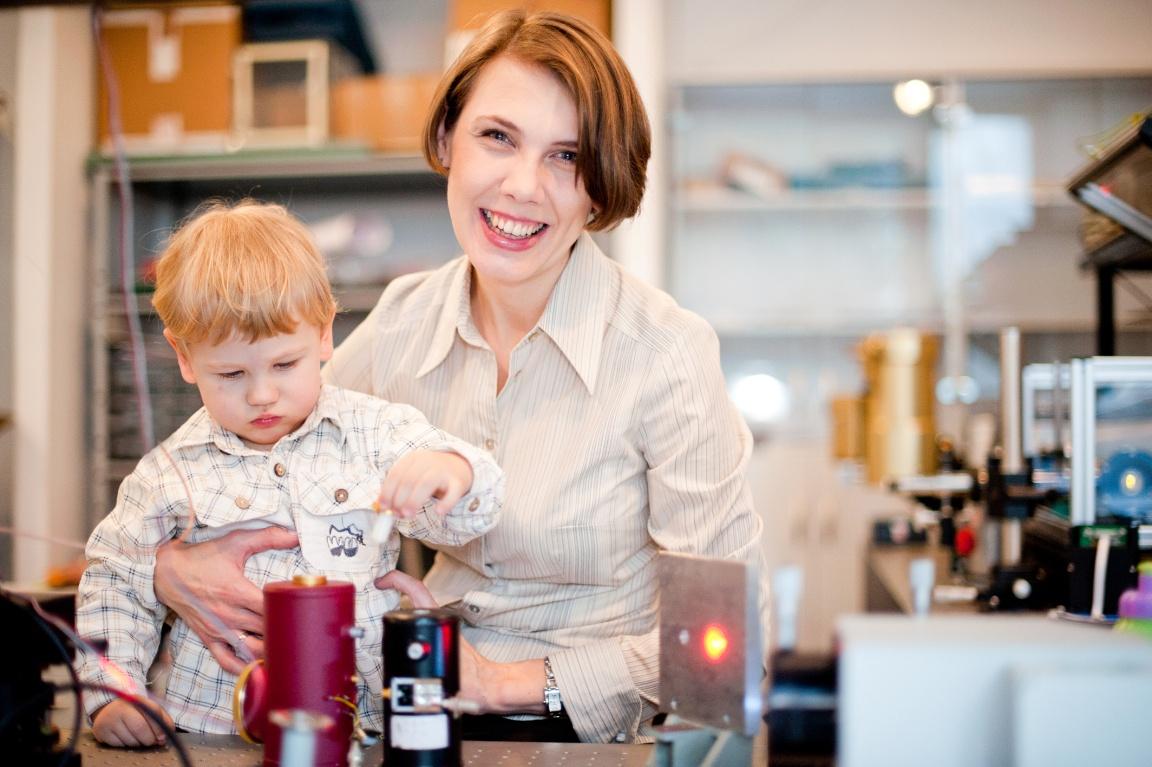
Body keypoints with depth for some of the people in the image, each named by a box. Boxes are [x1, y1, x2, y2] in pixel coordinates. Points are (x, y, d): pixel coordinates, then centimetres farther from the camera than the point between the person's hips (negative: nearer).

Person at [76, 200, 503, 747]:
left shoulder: (376, 432, 3)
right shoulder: (171, 472, 5)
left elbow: (454, 521, -3)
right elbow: (116, 583, 15)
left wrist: (452, 471, -26)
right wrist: (111, 693, 3)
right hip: (213, 726, 1)